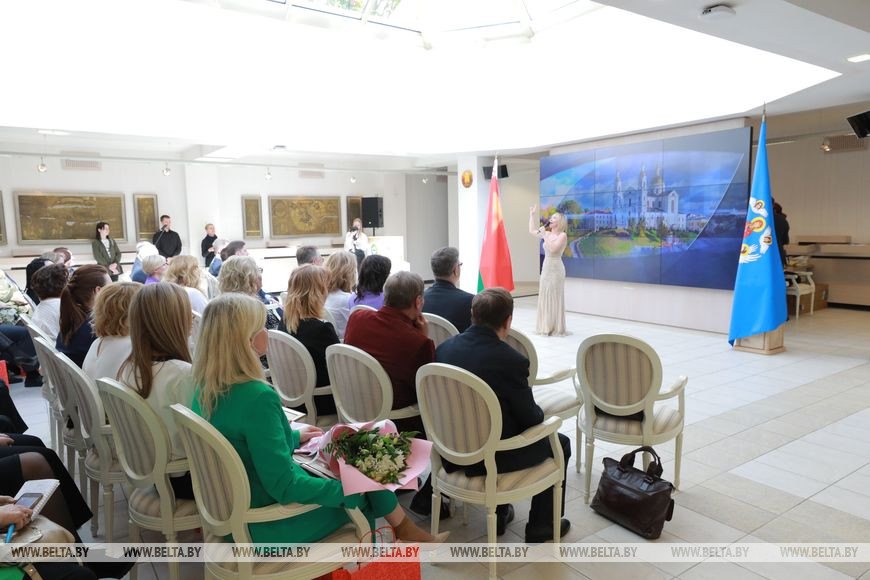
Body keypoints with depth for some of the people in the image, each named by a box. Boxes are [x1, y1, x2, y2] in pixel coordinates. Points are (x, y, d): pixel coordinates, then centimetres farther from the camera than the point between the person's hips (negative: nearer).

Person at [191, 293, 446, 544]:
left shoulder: (206, 388, -3)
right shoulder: (257, 397, -30)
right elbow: (284, 487, -27)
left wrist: (294, 436, 20)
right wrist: (344, 487, -14)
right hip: (265, 528, -8)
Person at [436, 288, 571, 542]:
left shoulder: (444, 347, -7)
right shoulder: (511, 360, -25)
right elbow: (531, 418, -13)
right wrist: (541, 412, 12)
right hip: (491, 457, -6)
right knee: (560, 444, 20)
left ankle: (499, 513, 41)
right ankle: (541, 527, 30)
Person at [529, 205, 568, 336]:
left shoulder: (563, 235, -9)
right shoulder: (547, 234, 10)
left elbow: (553, 249, -23)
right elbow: (531, 231, 23)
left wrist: (544, 235, -17)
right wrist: (532, 214, 21)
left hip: (556, 269, -7)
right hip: (546, 268, 7)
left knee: (555, 298, -4)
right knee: (544, 298, 8)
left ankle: (556, 329, 2)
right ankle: (546, 327, 16)